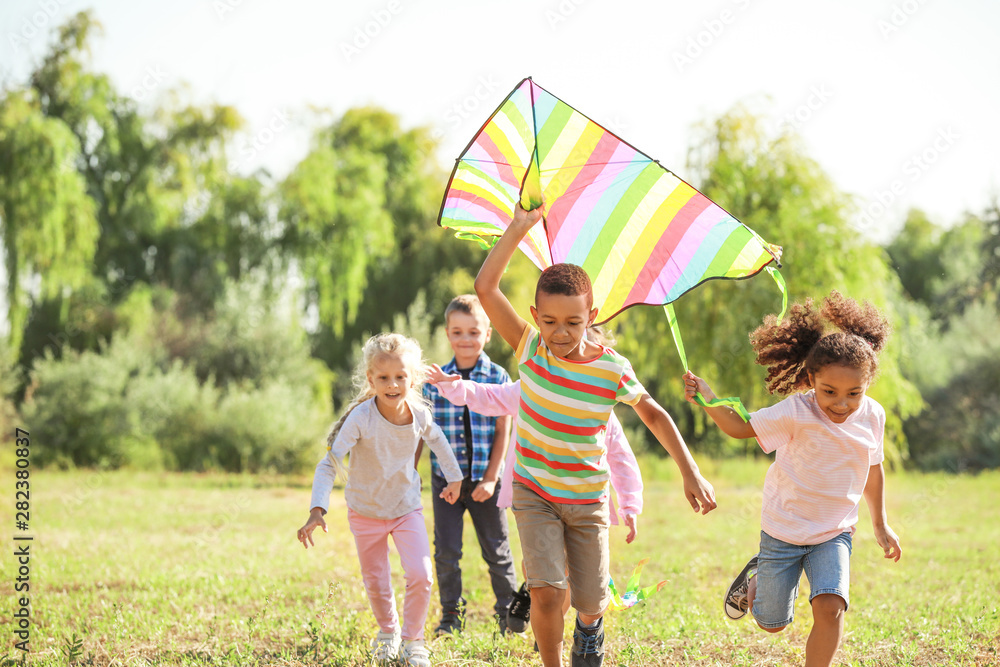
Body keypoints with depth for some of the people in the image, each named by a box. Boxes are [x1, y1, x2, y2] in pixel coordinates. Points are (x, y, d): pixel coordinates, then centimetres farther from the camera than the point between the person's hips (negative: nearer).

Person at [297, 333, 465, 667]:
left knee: (420, 576, -12)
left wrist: (453, 476, 20)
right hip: (366, 511, -2)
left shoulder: (419, 414, -16)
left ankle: (412, 640, 11)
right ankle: (388, 632, 41)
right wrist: (317, 511, -40)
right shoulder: (361, 418, -28)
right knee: (375, 583, 10)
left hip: (407, 507, 2)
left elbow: (436, 439, 9)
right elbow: (329, 464, -29)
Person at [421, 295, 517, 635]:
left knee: (496, 549, 8)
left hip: (484, 479, -1)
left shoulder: (498, 378, -2)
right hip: (445, 478, 1)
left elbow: (502, 433, -3)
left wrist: (490, 479, -8)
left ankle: (508, 610, 23)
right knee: (446, 550, 3)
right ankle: (451, 614, 16)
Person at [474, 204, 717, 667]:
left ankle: (590, 626, 45)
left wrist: (690, 473, -4)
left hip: (587, 501, 1)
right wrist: (518, 229, -20)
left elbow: (654, 415, 2)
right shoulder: (531, 350, -12)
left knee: (590, 602, 8)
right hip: (535, 494, -1)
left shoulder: (612, 370, -13)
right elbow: (485, 287, -19)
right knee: (545, 593, -18)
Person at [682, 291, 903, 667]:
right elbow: (742, 427, -11)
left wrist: (880, 524, 18)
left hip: (833, 534, 2)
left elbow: (872, 469, 10)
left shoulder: (872, 417, -7)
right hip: (783, 532, -2)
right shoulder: (797, 413, -20)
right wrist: (708, 400, -28)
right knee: (772, 624, 12)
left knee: (830, 607, -23)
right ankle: (756, 579, 45)